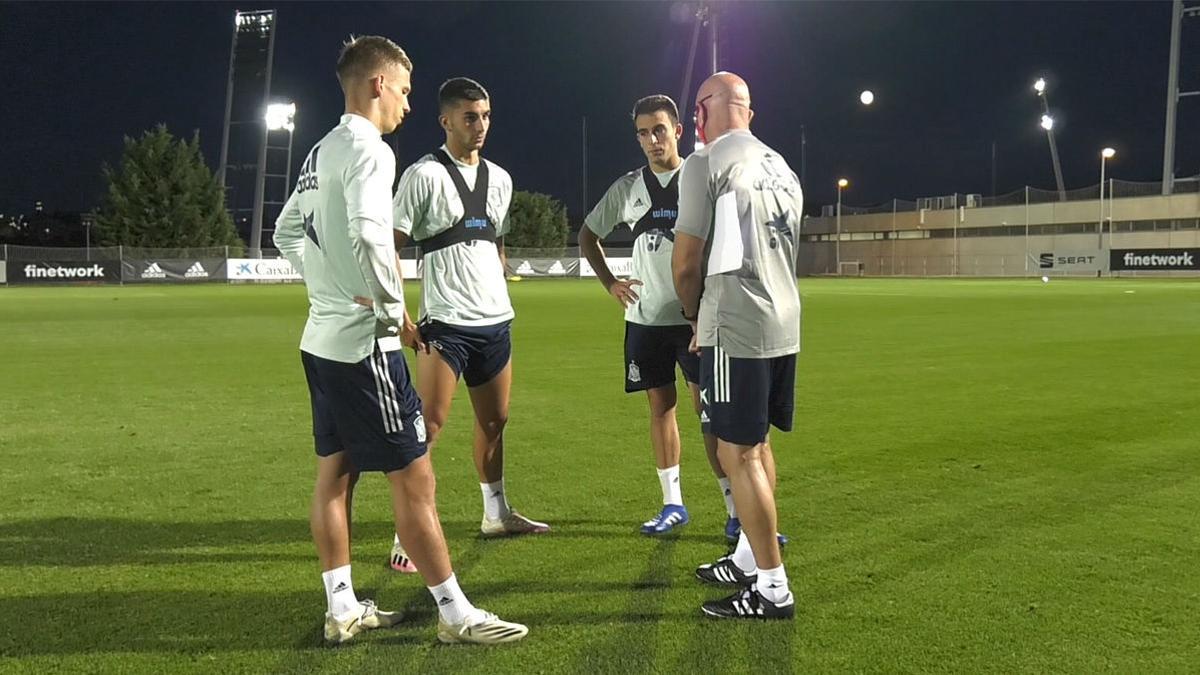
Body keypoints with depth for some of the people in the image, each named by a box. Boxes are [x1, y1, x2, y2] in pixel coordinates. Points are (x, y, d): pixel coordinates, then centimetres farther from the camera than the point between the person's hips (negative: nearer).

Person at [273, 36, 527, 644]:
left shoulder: (321, 153, 14)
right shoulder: (368, 149, -15)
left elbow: (287, 234, 23)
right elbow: (368, 233, -29)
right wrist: (393, 307, -15)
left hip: (322, 338, 10)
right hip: (363, 343, -10)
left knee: (333, 474, 13)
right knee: (413, 476, -4)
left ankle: (342, 608, 22)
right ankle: (455, 614, 4)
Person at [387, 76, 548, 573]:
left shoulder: (499, 179, 13)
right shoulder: (424, 174, -7)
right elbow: (389, 247, -9)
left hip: (496, 320, 7)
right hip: (445, 323, -7)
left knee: (494, 419, 16)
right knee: (430, 423, -9)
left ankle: (496, 514, 32)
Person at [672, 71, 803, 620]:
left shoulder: (706, 165, -10)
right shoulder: (781, 168, 15)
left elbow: (686, 264, -9)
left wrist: (695, 315, 10)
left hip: (735, 331, -9)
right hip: (783, 326, 9)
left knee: (738, 453, -2)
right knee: (756, 443, 19)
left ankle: (772, 588, 2)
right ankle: (750, 558, 30)